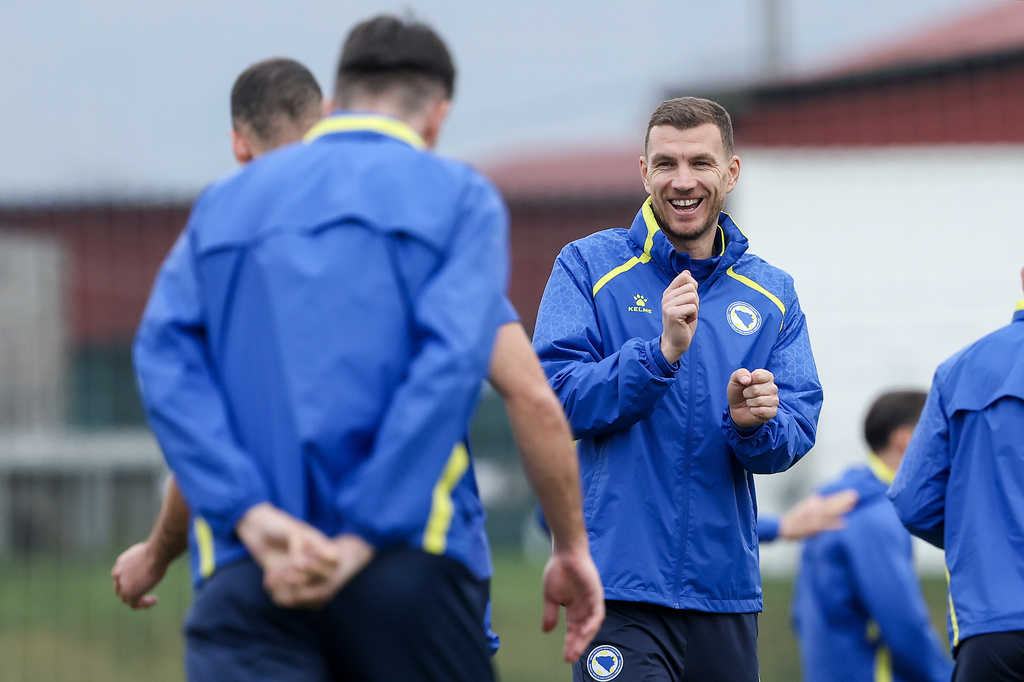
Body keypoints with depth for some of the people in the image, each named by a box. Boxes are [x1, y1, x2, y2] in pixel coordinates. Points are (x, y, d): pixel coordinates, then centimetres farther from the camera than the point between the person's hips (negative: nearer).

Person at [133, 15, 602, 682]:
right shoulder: (457, 194, 8)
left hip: (244, 576, 2)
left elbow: (166, 356, 3)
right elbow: (451, 363, -8)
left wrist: (252, 515, -6)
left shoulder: (224, 202, 19)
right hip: (413, 563, -2)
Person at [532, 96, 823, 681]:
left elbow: (797, 433, 4)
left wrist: (753, 423, -18)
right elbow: (558, 397, -10)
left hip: (726, 588, 4)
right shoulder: (589, 267, 1)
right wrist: (662, 351, -22)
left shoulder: (772, 294, 11)